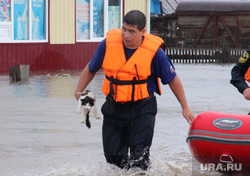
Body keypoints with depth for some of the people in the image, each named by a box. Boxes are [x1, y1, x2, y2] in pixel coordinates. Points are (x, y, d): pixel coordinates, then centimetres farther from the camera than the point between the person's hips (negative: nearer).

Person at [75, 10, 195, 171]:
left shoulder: (154, 51, -13)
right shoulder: (108, 44, -7)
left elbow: (172, 79, 0)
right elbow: (91, 69, 12)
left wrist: (185, 108, 3)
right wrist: (79, 91, 5)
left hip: (143, 110, -3)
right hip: (114, 108, 3)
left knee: (139, 156, -11)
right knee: (113, 156, 6)